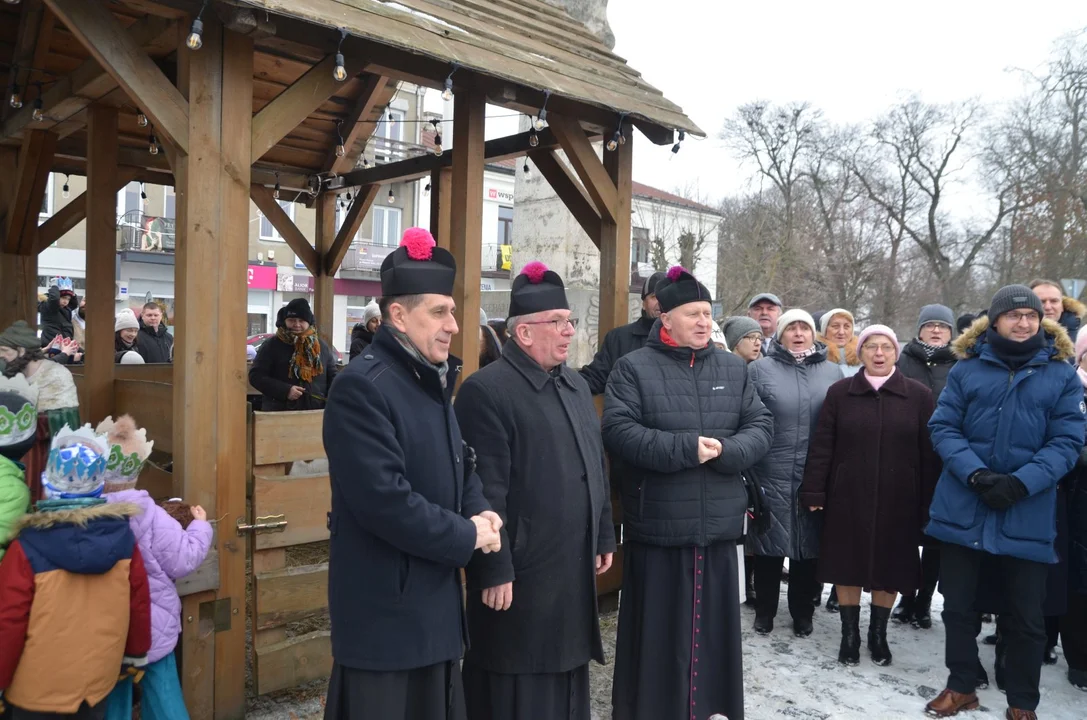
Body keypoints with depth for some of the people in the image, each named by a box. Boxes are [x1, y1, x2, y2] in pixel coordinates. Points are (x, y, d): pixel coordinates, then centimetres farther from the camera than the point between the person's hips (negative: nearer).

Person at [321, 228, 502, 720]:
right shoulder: (361, 387, -21)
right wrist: (467, 537, -17)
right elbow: (385, 501, -29)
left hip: (435, 600, 9)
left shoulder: (432, 381, 9)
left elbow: (461, 466, 16)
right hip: (385, 608, -9)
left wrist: (481, 513, -5)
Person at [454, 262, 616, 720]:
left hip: (574, 568, 8)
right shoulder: (485, 390, -16)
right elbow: (486, 491, -19)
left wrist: (604, 537, 15)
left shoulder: (577, 386, 12)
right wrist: (494, 569, -19)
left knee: (567, 678, 21)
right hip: (519, 574, -7)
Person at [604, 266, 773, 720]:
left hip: (718, 522, 4)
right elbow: (618, 431, -15)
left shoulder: (733, 369, 10)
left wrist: (724, 451, -15)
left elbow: (761, 427, 5)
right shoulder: (634, 368, -4)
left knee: (713, 625, 15)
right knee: (658, 628, 7)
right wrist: (686, 448, -20)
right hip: (656, 523, -4)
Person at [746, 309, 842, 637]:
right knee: (768, 547, 7)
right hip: (770, 476, -2)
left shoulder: (833, 372, 8)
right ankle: (764, 611, 25)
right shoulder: (759, 369, -1)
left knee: (808, 547, 13)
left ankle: (802, 613, 30)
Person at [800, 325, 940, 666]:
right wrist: (814, 492, -5)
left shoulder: (919, 395, 1)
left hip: (898, 499, 0)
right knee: (848, 566, 7)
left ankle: (878, 633, 29)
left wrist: (929, 502, -4)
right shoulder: (839, 392, 1)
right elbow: (822, 446, 0)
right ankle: (849, 634, 22)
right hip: (847, 497, 0)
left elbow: (930, 453, 0)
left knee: (889, 568, 10)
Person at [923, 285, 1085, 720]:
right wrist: (975, 475, -17)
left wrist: (1021, 483, -18)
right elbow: (943, 427, -2)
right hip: (962, 507, 1)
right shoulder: (966, 368, 2)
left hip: (1027, 514, 0)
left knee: (1027, 615, 10)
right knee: (958, 605, 12)